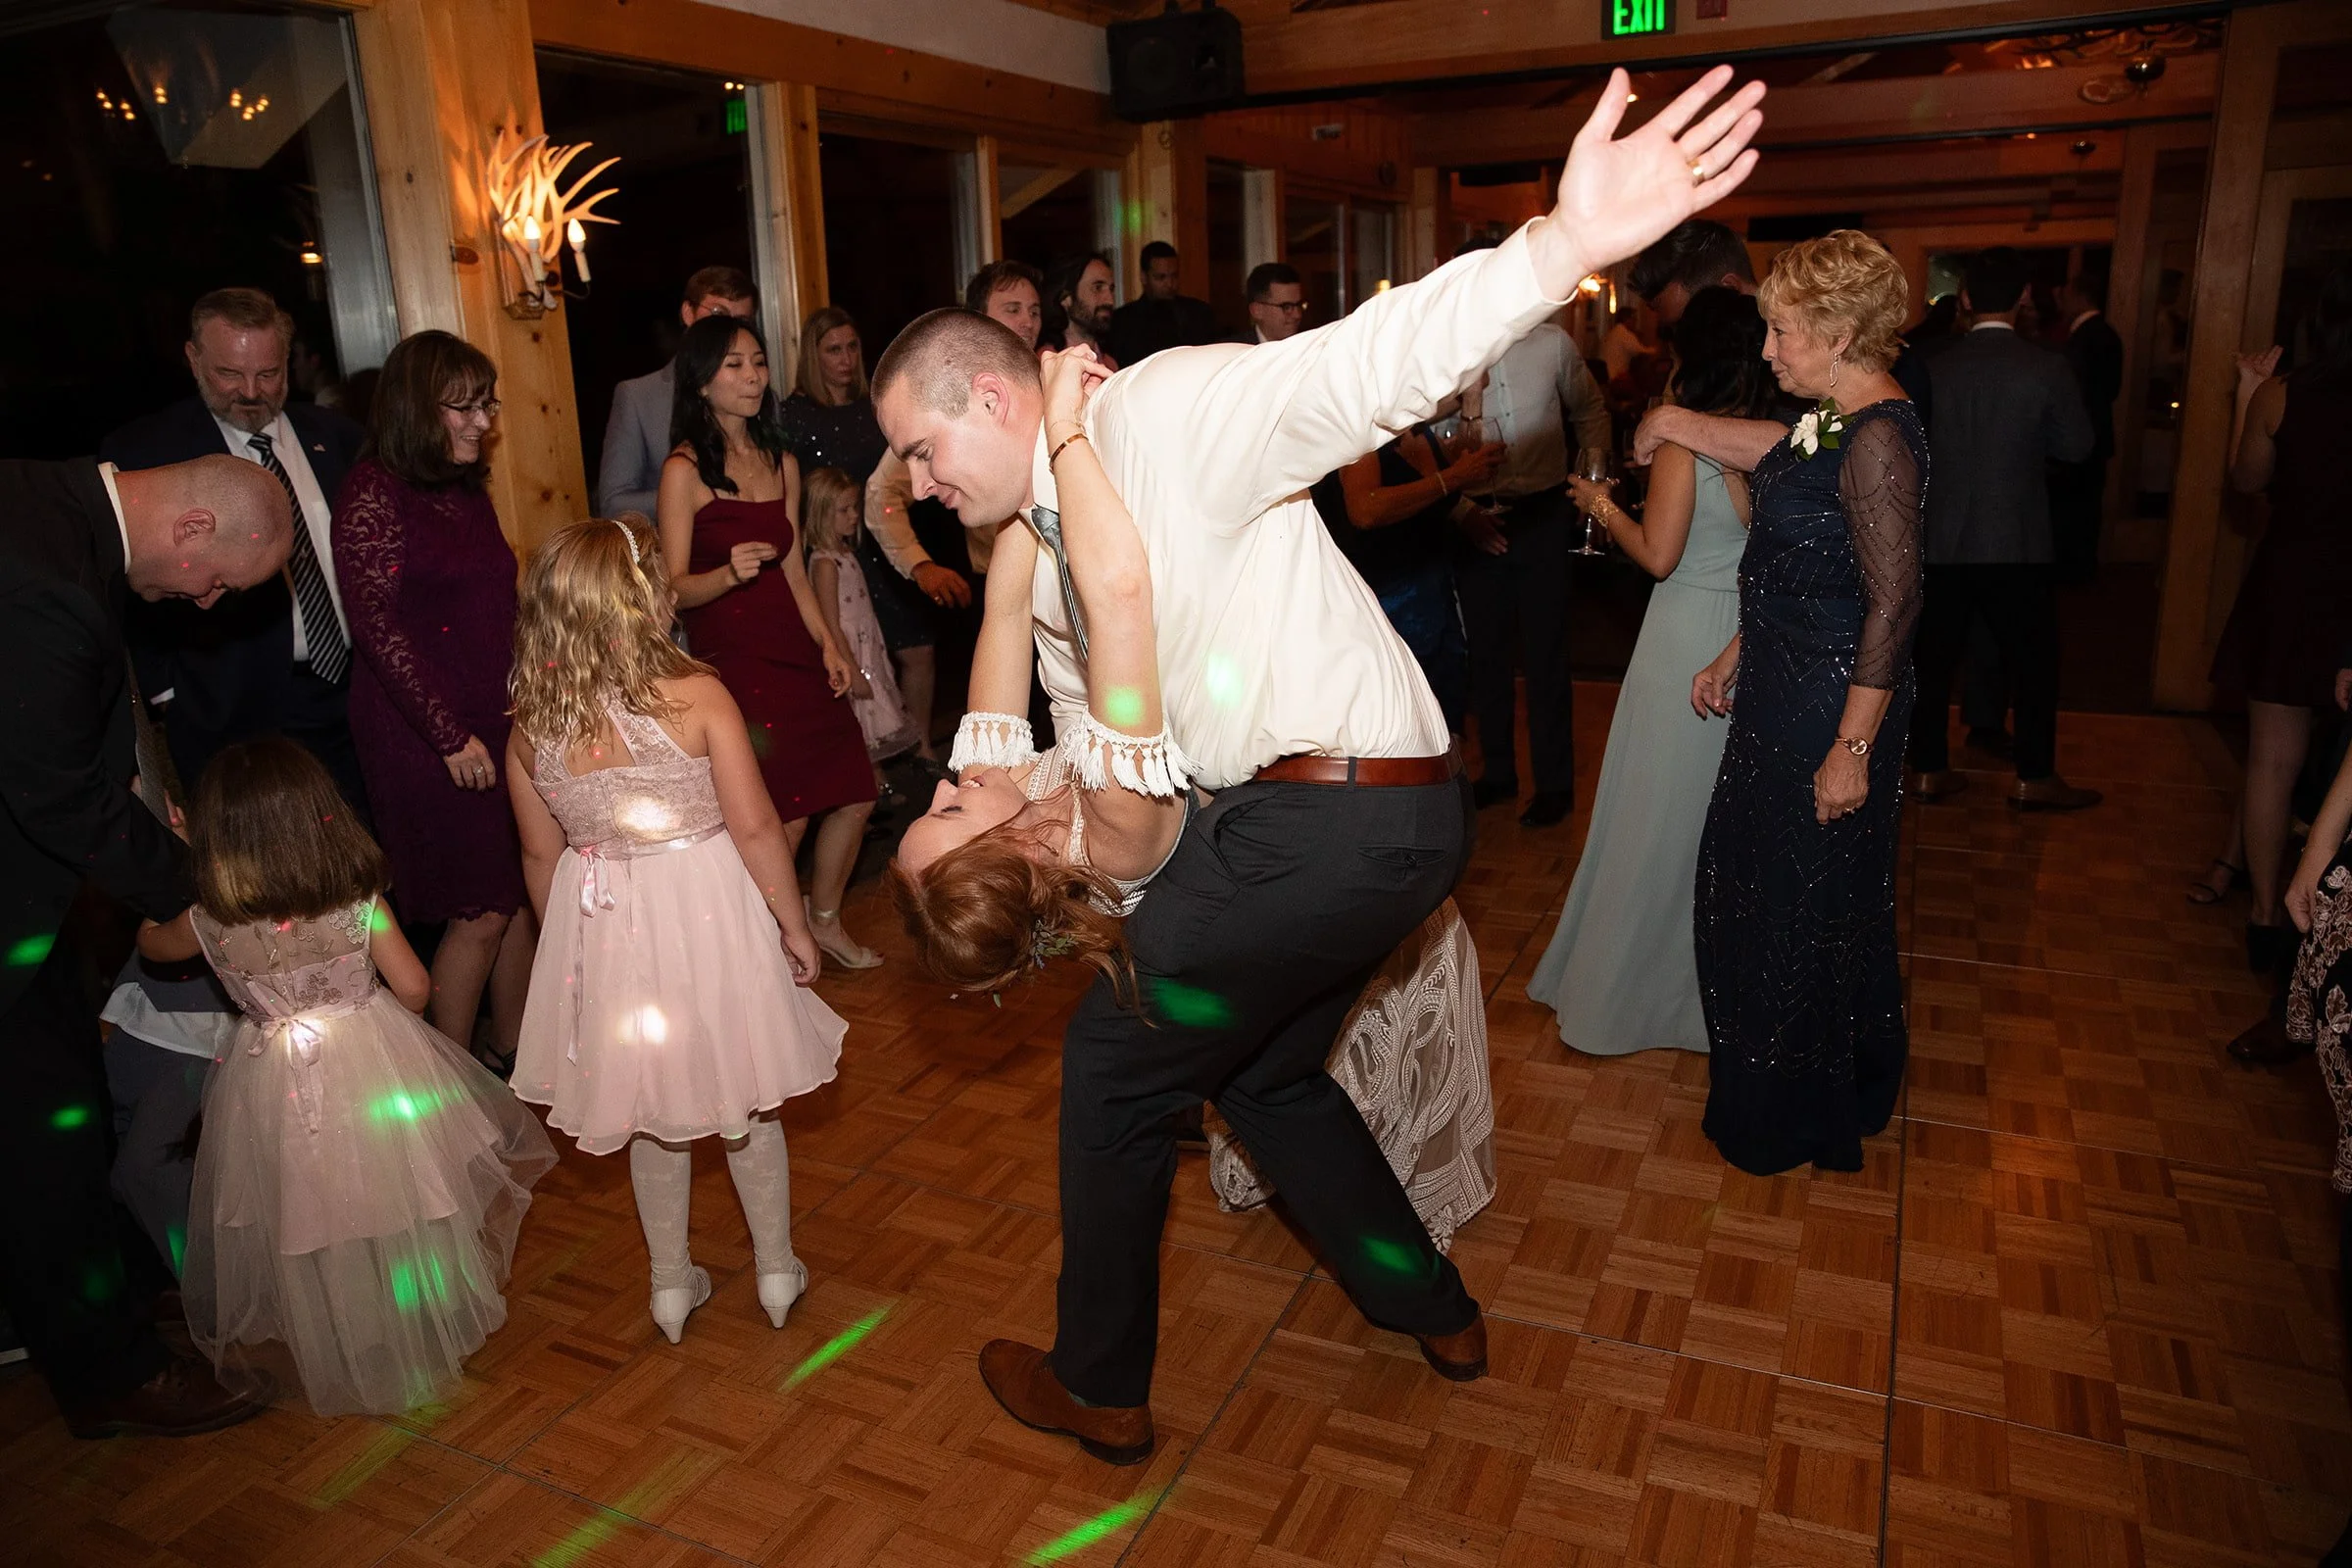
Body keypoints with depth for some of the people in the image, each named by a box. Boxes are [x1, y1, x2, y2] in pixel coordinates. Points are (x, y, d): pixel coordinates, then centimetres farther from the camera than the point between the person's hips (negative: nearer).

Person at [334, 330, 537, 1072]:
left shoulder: (466, 485, 11)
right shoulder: (374, 494, -13)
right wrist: (452, 737, -16)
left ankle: (512, 1048, 27)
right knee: (480, 913, -1)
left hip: (499, 725, 7)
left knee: (519, 896, 11)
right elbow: (381, 629, -16)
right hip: (429, 739, -7)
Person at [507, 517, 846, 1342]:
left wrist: (568, 946, 17)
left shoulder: (532, 726, -7)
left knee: (651, 1107, 20)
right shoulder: (696, 696, -18)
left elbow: (542, 855, 3)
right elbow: (755, 826, -16)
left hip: (604, 927, 3)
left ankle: (671, 1282, 35)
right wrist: (794, 925, -4)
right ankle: (777, 1270, 32)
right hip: (708, 913, -2)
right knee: (743, 1096, 17)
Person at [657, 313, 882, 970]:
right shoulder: (685, 470, -6)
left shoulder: (782, 462, 13)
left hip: (795, 651, 6)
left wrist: (828, 644, 7)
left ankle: (825, 921, 27)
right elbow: (674, 589, -8)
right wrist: (730, 574, -27)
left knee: (854, 794, 4)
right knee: (784, 817, -7)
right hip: (731, 658, -6)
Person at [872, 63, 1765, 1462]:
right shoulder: (1037, 555, 17)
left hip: (1340, 813, -10)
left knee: (1116, 1056, 5)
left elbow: (1357, 366, -29)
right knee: (1259, 1065, 26)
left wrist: (1561, 247, -45)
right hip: (1362, 820, 10)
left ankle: (1099, 1388, 26)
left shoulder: (1159, 415, -11)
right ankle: (1433, 1309, 46)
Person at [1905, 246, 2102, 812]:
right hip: (2016, 544, -2)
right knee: (2034, 659, 10)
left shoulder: (1933, 367, -3)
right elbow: (2076, 445, 0)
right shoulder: (2046, 368, -9)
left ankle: (1930, 769, 17)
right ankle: (2034, 777, 16)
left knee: (1936, 657, 11)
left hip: (1940, 541, 3)